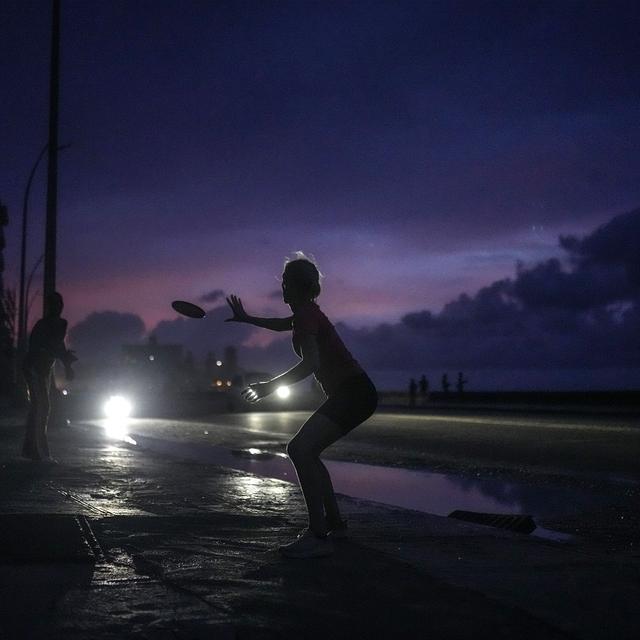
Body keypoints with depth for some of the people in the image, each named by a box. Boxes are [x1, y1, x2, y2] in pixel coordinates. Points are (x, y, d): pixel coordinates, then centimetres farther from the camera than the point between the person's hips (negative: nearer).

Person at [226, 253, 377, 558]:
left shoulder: (305, 316, -13)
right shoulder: (306, 314, 17)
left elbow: (312, 363, -27)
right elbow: (281, 324, 41)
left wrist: (270, 386, -25)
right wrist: (246, 319, 51)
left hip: (352, 393, -10)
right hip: (354, 393, 10)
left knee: (300, 448, -21)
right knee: (305, 451, 16)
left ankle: (318, 536, -25)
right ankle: (335, 523, 23)